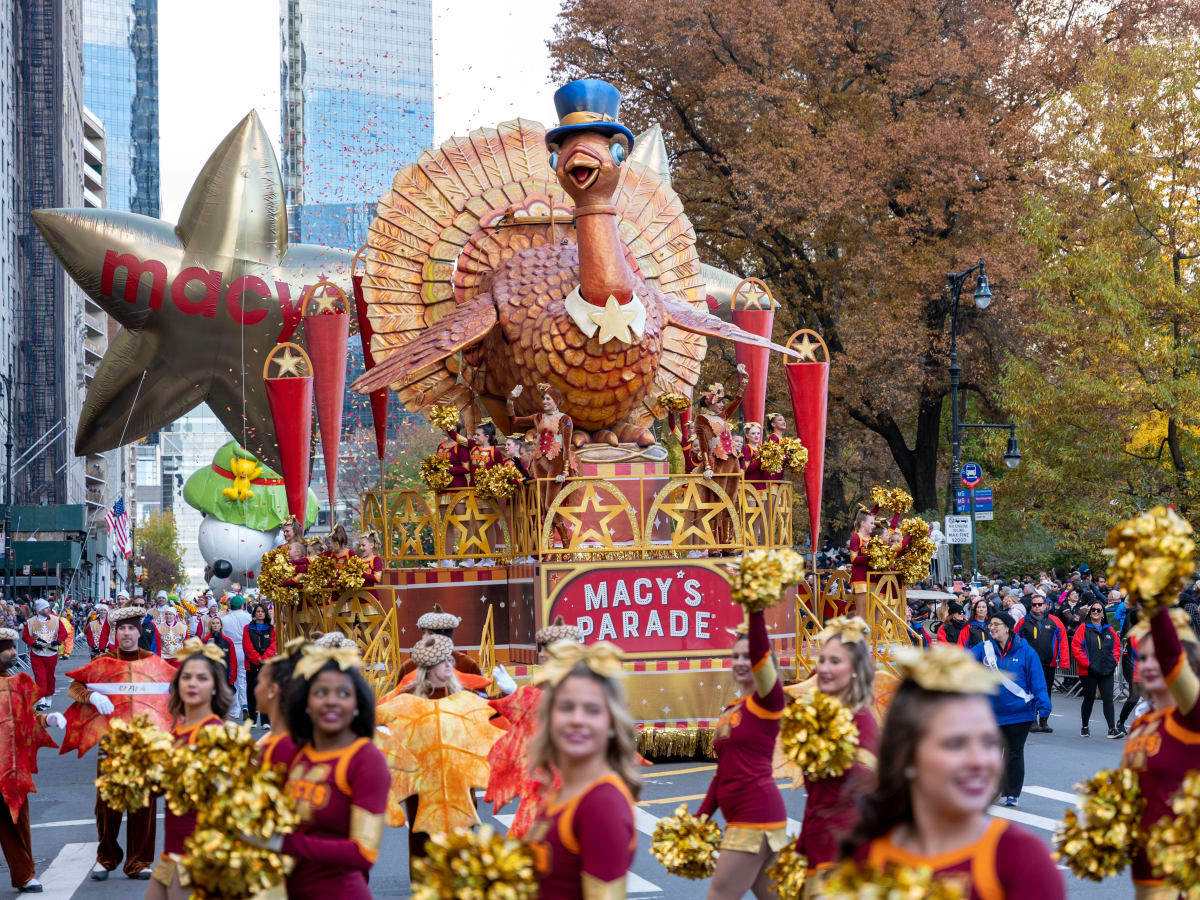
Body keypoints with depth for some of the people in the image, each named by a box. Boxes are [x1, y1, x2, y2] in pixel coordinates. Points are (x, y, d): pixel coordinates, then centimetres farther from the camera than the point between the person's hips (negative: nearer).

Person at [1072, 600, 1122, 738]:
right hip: (1088, 672, -2)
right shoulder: (1083, 628, -1)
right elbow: (1075, 647, -7)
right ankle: (1085, 727, 24)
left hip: (1107, 671, 2)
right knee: (1089, 699, 7)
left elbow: (1117, 646, 17)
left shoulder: (1109, 630, 10)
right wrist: (1087, 663, -12)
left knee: (1108, 699, -6)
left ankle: (1112, 729, -8)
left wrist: (1114, 662, 3)